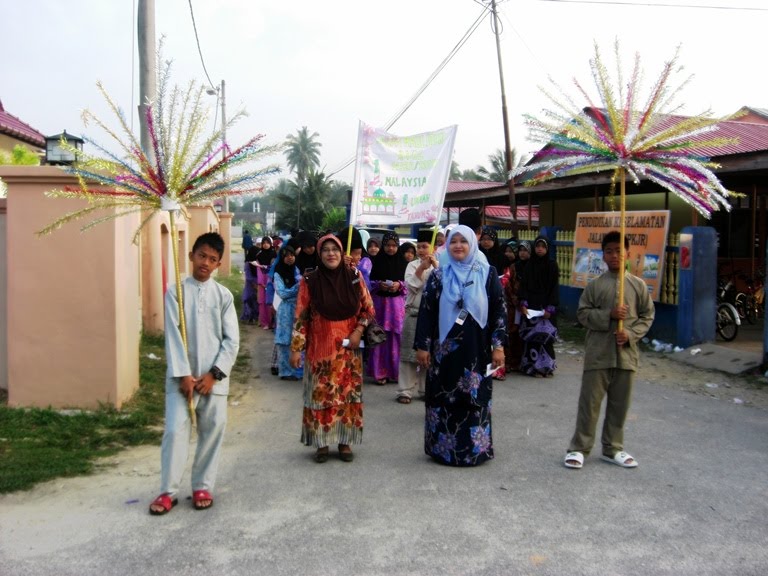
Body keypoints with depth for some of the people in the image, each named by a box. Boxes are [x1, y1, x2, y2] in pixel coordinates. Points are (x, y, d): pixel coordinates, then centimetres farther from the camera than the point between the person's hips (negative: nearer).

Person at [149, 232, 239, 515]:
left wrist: (214, 374, -9)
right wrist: (183, 375, -12)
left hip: (214, 377, 1)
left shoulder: (224, 295, 3)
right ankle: (168, 491, 11)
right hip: (181, 375, -1)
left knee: (212, 431, 6)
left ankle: (202, 486, 21)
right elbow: (172, 336, -6)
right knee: (175, 430, -2)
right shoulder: (175, 291, -1)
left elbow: (232, 340, 0)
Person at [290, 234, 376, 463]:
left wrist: (359, 331, -7)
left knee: (348, 393, 6)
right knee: (320, 393, 3)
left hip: (348, 347, 2)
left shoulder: (354, 277, 0)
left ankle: (345, 441, 19)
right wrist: (296, 348, -6)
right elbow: (301, 317, -3)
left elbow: (368, 308, 7)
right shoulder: (309, 281, -5)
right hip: (320, 347, -2)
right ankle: (321, 443, 16)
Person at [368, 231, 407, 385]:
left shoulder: (403, 262, 2)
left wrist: (399, 285, -14)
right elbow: (370, 282, 5)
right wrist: (379, 285, -13)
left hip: (397, 303, 0)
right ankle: (380, 372, 9)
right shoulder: (377, 261, 1)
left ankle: (396, 371, 14)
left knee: (396, 337, 2)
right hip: (380, 302, 0)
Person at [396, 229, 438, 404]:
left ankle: (426, 389, 20)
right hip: (413, 314, -1)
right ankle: (405, 390, 5)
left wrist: (436, 266, -14)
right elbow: (412, 286, -9)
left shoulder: (439, 266, 5)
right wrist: (422, 267, -14)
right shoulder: (412, 265, 3)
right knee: (409, 352, 0)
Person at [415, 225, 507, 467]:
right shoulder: (439, 276, 4)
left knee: (475, 398, 4)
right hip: (445, 349, 1)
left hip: (476, 349, 0)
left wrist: (498, 345, -6)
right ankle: (443, 448, 17)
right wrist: (422, 346, -3)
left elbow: (499, 310, 0)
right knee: (443, 399, 5)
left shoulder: (488, 274, 2)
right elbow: (426, 312, 2)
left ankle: (475, 448, 17)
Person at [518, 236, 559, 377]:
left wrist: (550, 308, -10)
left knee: (545, 335, -5)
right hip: (530, 307, 1)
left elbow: (554, 288, 0)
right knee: (530, 336, -4)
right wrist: (523, 304, -9)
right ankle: (531, 366, 1)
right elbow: (523, 285, 4)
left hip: (545, 307, -1)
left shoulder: (552, 265, 4)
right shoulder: (529, 265, 8)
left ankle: (546, 366, 6)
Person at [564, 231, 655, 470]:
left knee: (619, 404, 11)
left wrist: (631, 334, -9)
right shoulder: (595, 285, 1)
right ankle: (579, 448, 12)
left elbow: (647, 315, 7)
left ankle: (613, 448, 26)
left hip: (626, 353, 2)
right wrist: (608, 315, -15)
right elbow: (582, 313, -1)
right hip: (598, 353, -2)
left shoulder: (638, 285, 5)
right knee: (590, 401, 2)